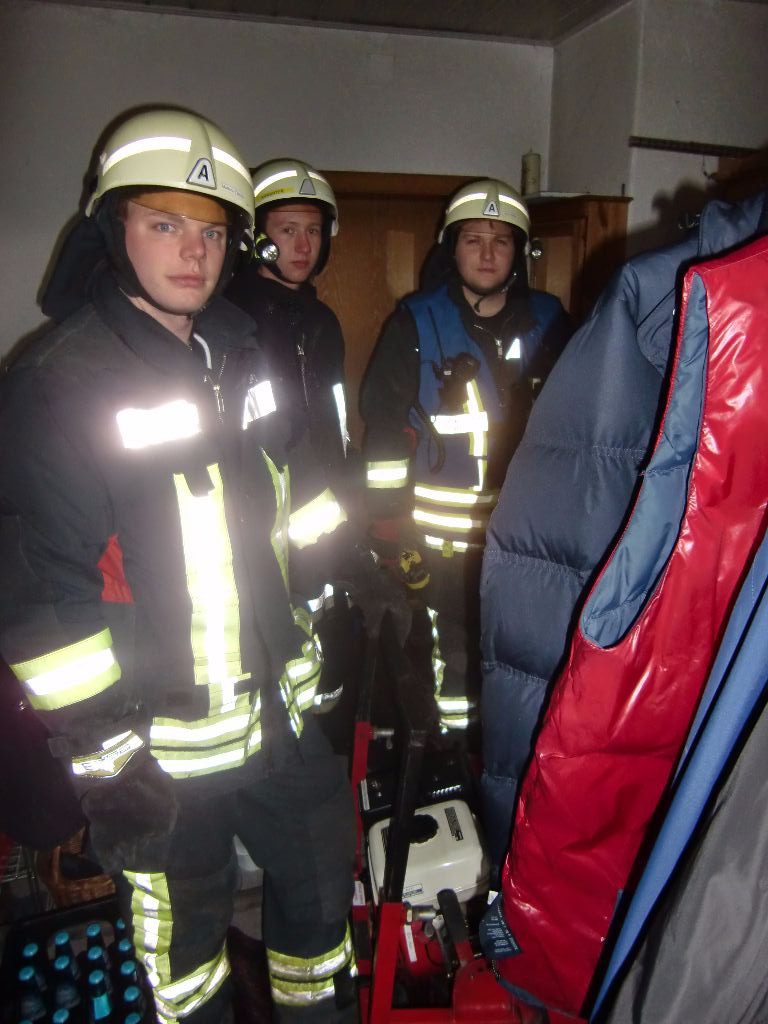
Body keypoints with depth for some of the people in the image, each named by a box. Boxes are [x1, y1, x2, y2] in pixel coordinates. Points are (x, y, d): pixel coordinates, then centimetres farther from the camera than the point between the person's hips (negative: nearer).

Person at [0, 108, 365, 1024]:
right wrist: (101, 756, -16)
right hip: (162, 739, -6)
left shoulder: (241, 352, 5)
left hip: (282, 706, 6)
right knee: (183, 922, 18)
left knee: (321, 875, 22)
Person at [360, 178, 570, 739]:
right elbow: (384, 428, -5)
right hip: (441, 536, -2)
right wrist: (389, 526, -9)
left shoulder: (548, 321, 5)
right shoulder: (416, 323, -2)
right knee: (451, 651, 7)